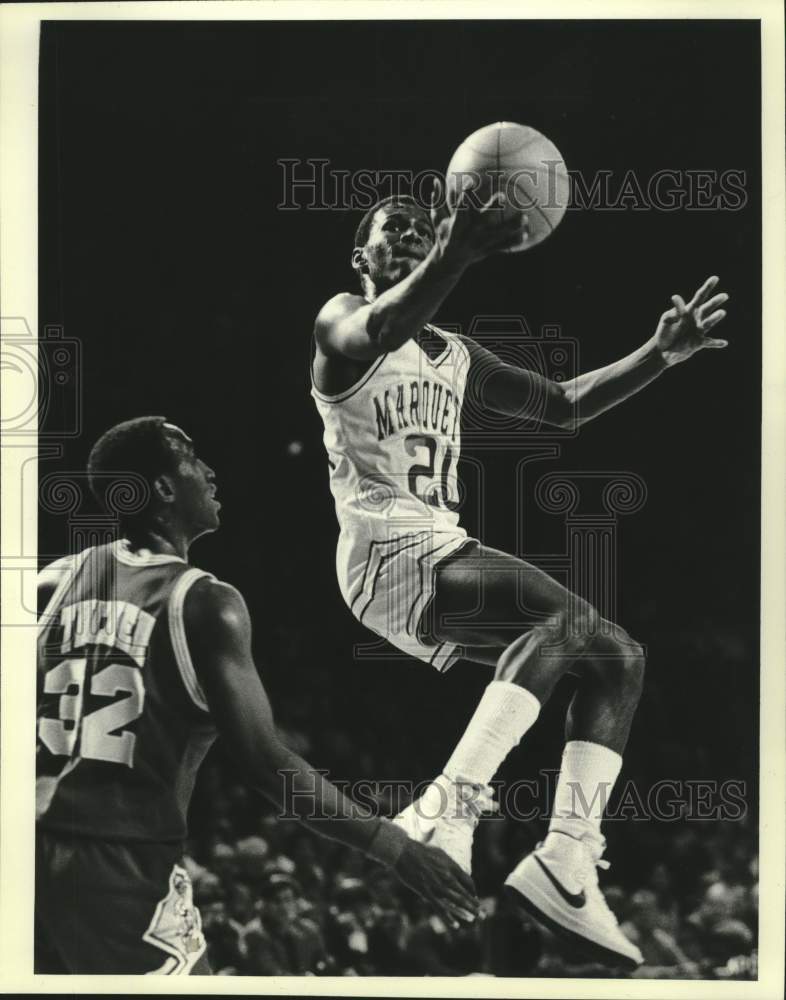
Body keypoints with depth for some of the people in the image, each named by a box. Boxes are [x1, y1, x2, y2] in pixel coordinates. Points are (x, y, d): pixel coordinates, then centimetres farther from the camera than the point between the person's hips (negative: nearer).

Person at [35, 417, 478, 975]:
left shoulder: (59, 579, 7)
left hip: (38, 850, 6)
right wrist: (398, 849, -9)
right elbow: (266, 762, -14)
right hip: (126, 869, -5)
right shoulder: (206, 605, -9)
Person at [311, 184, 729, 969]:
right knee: (566, 615, -30)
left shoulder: (457, 356, 25)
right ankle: (445, 815, -39)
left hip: (444, 550, 8)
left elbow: (564, 405, 29)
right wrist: (456, 256, -45)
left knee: (616, 656, 0)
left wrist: (659, 355, 16)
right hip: (386, 548, -8)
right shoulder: (342, 320, 1)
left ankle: (564, 866, -7)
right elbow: (378, 331, -26)